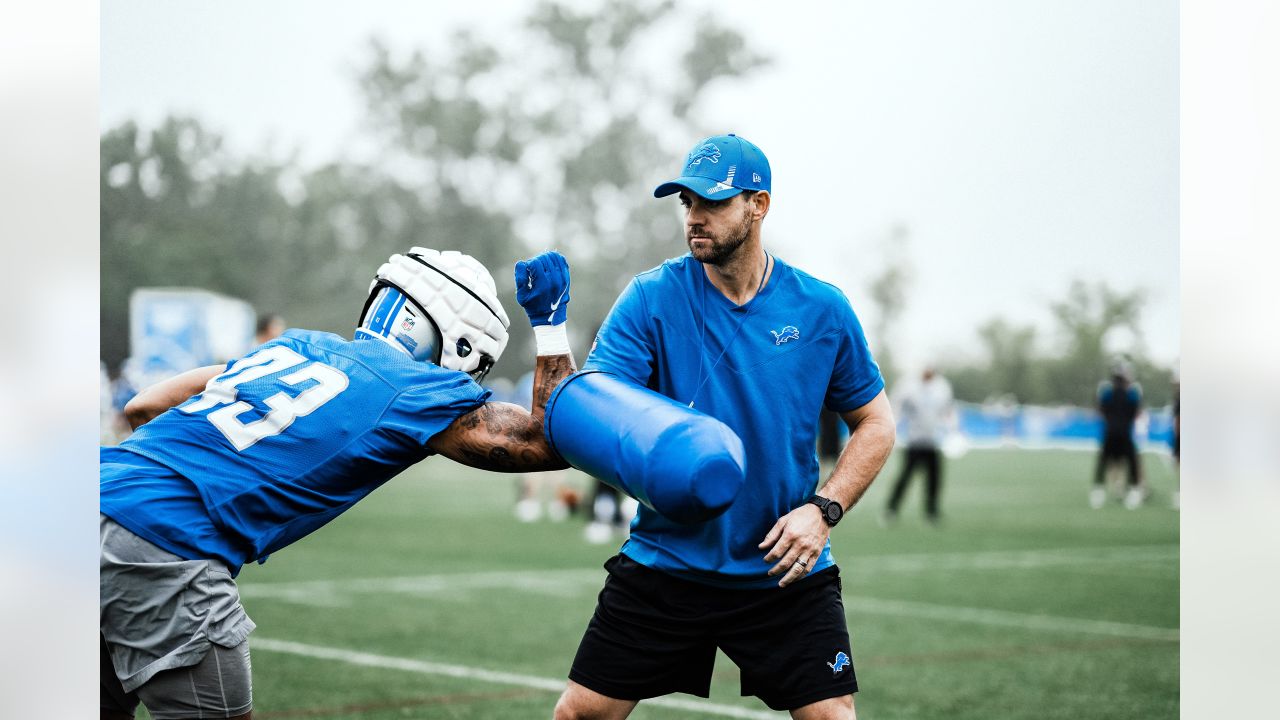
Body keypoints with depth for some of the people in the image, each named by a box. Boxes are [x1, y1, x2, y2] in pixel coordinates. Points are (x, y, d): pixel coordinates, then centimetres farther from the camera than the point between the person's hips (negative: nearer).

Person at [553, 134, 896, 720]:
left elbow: (875, 423, 8)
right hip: (665, 560, 0)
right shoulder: (651, 299, -6)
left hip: (785, 574, 0)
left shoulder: (821, 309, -2)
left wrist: (824, 510, -6)